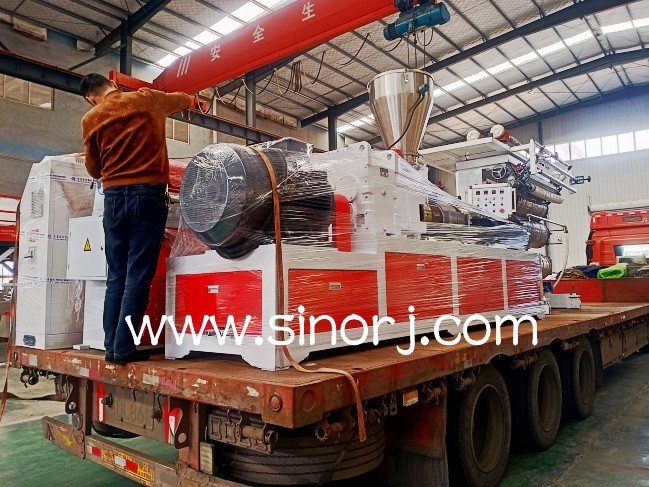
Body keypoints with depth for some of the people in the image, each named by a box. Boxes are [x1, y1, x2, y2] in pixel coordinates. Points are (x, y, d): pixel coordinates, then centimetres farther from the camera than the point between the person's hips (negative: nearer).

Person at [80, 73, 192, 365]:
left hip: (114, 196, 2)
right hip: (148, 194, -2)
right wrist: (163, 101, 44)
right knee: (138, 274, -3)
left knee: (116, 275, 9)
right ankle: (124, 347, -3)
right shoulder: (147, 99, 7)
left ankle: (112, 346, 10)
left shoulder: (91, 119, 9)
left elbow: (94, 169, 17)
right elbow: (186, 101, 26)